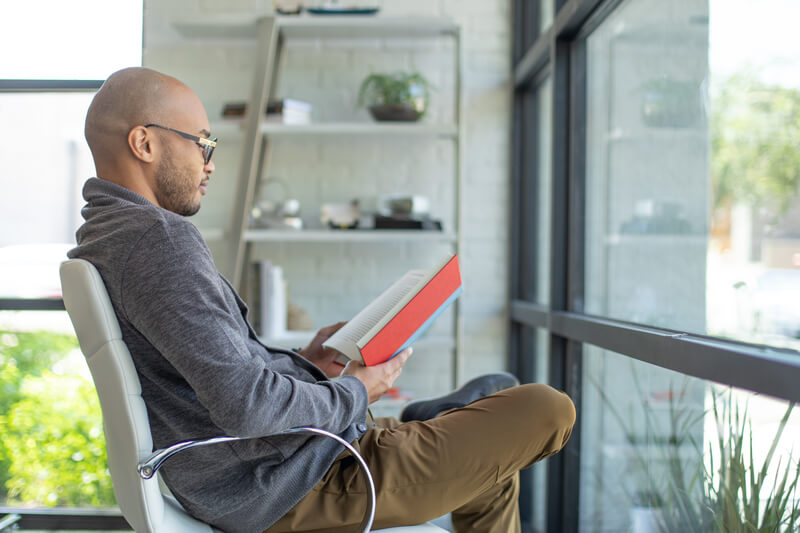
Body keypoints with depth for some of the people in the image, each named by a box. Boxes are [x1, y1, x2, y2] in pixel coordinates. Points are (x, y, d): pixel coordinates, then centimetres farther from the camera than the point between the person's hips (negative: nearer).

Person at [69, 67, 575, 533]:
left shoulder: (107, 235, 12)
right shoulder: (157, 237, -22)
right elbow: (245, 404, -30)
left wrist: (302, 364, 11)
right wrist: (353, 392, -13)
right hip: (291, 492, -11)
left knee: (498, 395, 25)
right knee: (548, 411, -7)